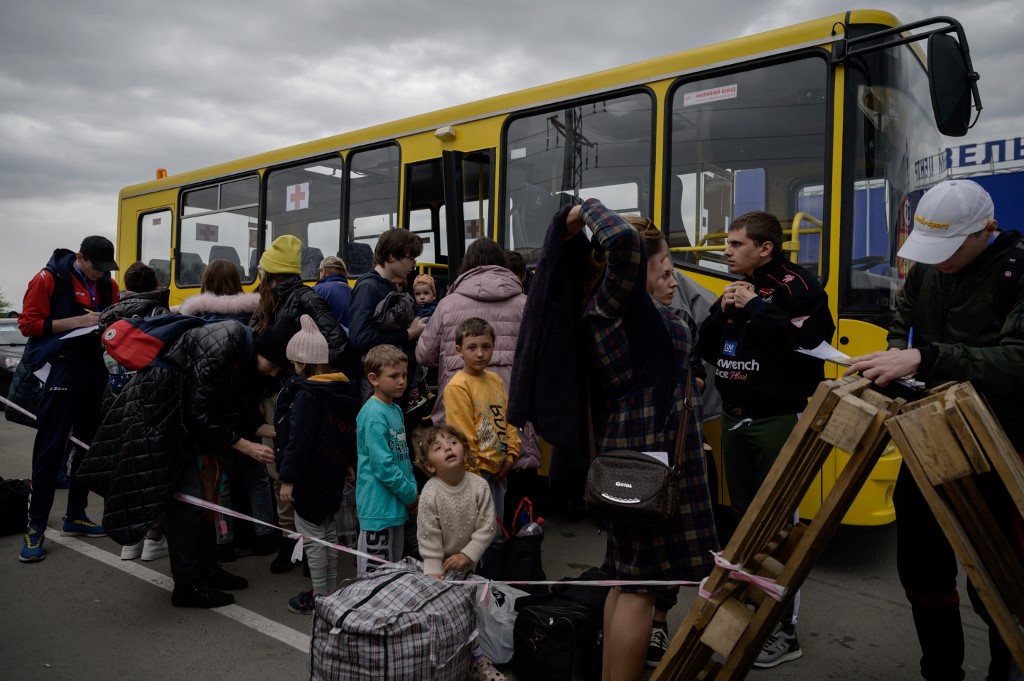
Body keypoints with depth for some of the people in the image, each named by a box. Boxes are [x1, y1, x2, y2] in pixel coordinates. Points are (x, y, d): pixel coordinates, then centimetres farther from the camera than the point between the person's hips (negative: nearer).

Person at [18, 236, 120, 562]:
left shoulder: (107, 284, 9)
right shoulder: (49, 279, -7)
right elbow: (28, 324, -10)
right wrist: (76, 321, -19)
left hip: (95, 370, 6)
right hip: (61, 372, -6)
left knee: (88, 445, 12)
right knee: (49, 450, -4)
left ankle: (75, 516, 24)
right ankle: (35, 527, 5)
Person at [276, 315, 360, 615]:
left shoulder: (306, 395, -21)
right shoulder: (345, 389, 5)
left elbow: (298, 440, -22)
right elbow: (350, 430, 13)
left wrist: (287, 478, -16)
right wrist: (349, 464, 21)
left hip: (309, 478, -9)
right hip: (333, 475, 9)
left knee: (313, 536, 3)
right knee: (328, 530, 20)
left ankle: (320, 596, 13)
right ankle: (331, 589, 31)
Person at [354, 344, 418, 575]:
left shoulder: (396, 409, 10)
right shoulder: (374, 414, -18)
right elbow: (382, 465, -22)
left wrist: (413, 489, 6)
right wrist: (410, 495, -13)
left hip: (396, 504, 9)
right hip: (378, 506, -9)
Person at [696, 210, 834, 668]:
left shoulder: (796, 286, -10)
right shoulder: (735, 290, 13)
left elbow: (810, 343, -25)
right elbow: (707, 350, 12)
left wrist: (756, 307, -19)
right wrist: (722, 313, -4)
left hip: (777, 421, -8)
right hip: (734, 419, 8)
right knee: (744, 517, 17)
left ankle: (784, 631, 11)